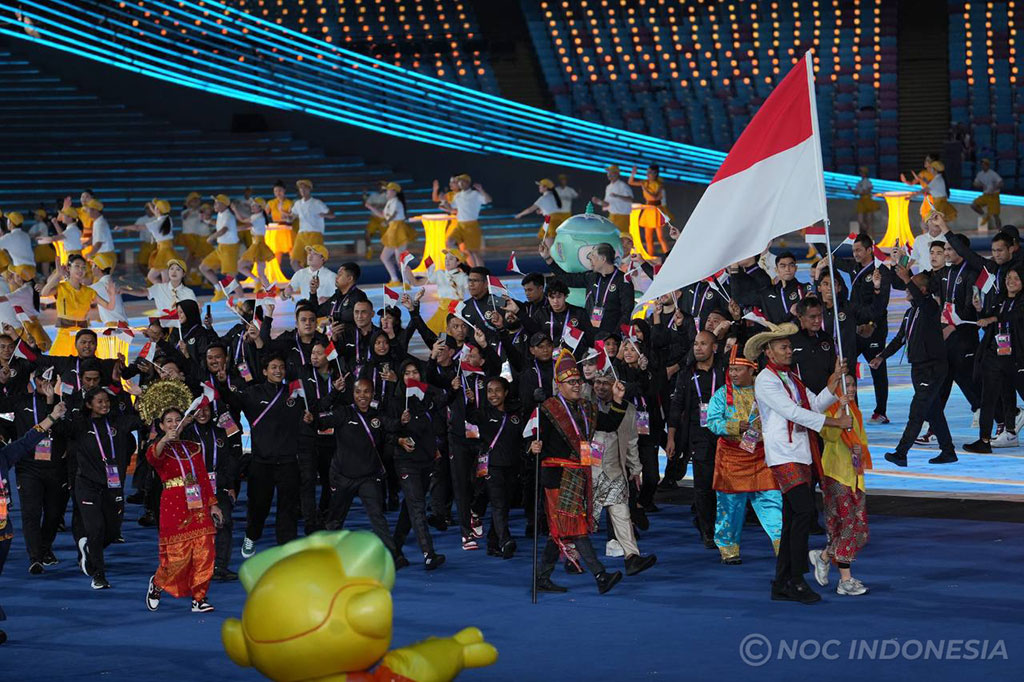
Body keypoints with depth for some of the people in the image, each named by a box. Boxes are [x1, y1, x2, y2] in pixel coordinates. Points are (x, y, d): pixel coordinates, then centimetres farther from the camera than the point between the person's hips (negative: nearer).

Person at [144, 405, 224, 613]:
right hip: (174, 506, -4)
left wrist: (212, 504, 10)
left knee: (204, 552, -5)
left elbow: (204, 477, 17)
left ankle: (199, 598, 3)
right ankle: (157, 584, 21)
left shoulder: (193, 448, 17)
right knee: (178, 555, -7)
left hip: (198, 506, 4)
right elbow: (152, 456, -24)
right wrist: (164, 440, -43)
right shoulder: (161, 448, 2)